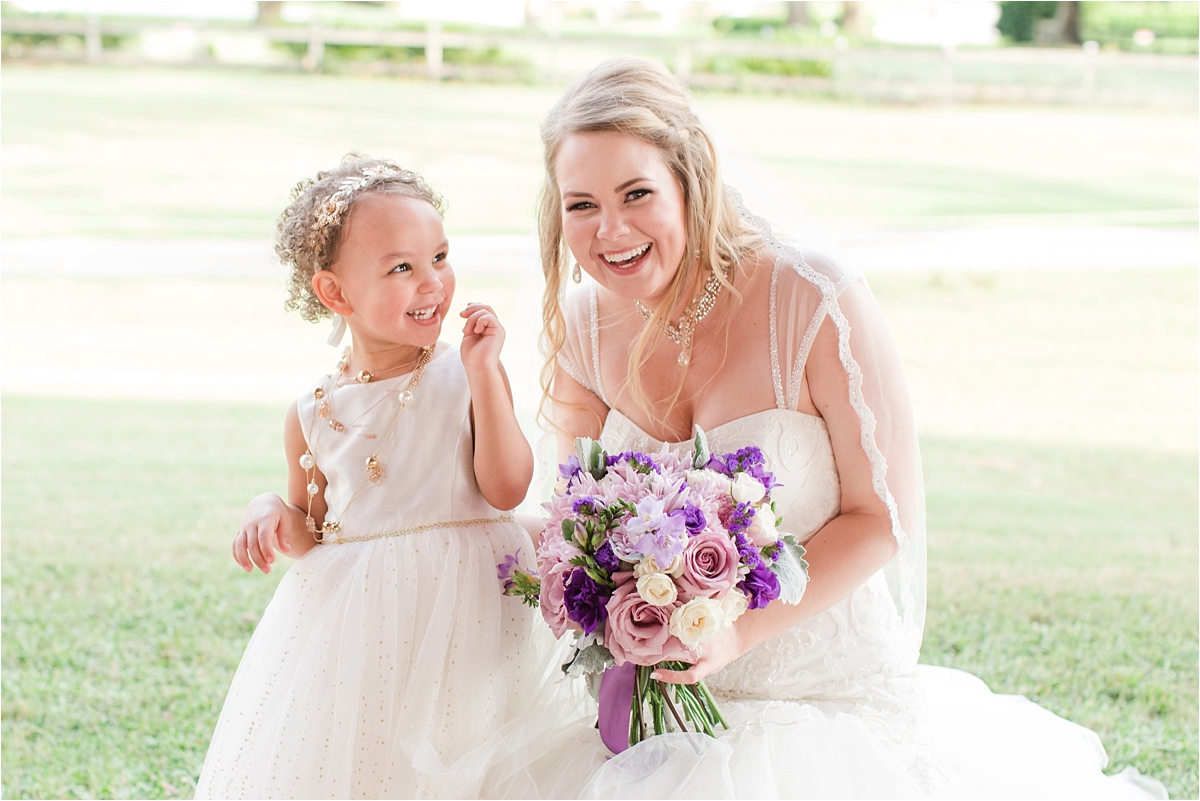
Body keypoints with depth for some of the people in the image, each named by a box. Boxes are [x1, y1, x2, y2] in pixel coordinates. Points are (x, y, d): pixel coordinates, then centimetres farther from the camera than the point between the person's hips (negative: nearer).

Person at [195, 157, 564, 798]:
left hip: (462, 609, -2)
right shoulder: (313, 414, 2)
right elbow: (308, 534, 12)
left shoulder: (467, 377, -4)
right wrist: (270, 512, -10)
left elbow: (507, 489, -14)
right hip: (350, 626, 2)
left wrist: (483, 373, -17)